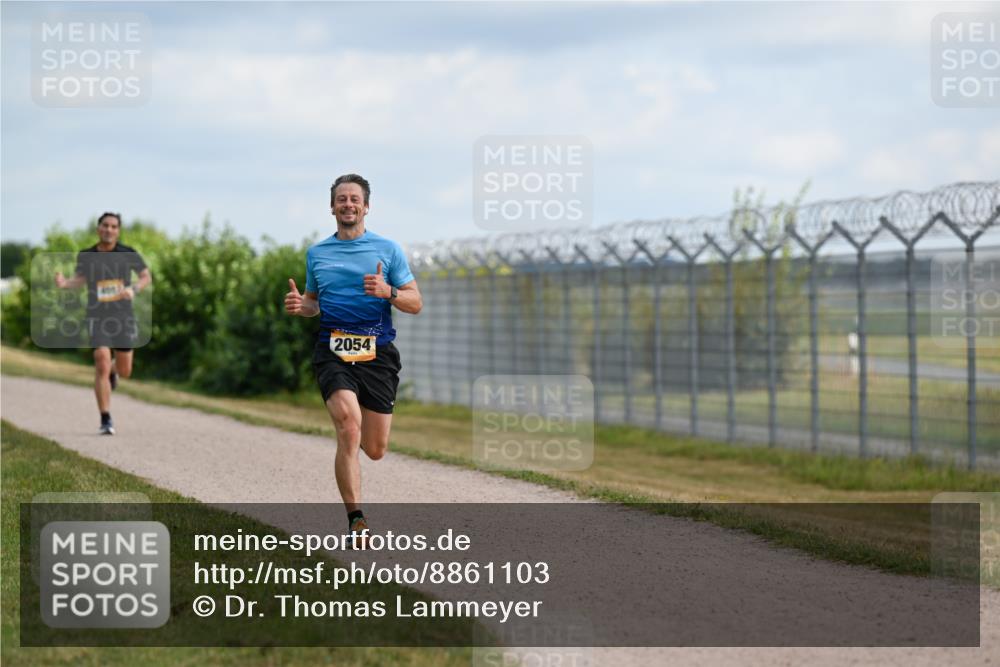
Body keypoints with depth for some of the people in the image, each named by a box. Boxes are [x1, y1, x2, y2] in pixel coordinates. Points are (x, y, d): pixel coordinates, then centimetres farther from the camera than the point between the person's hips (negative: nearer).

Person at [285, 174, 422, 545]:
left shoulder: (387, 250, 6)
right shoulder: (317, 254, 14)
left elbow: (415, 304, 4)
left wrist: (387, 292, -16)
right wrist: (299, 305, 3)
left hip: (377, 354, 0)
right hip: (332, 352, 0)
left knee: (375, 451, 2)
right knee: (349, 422, -27)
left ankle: (351, 437, 42)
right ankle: (355, 520, -25)